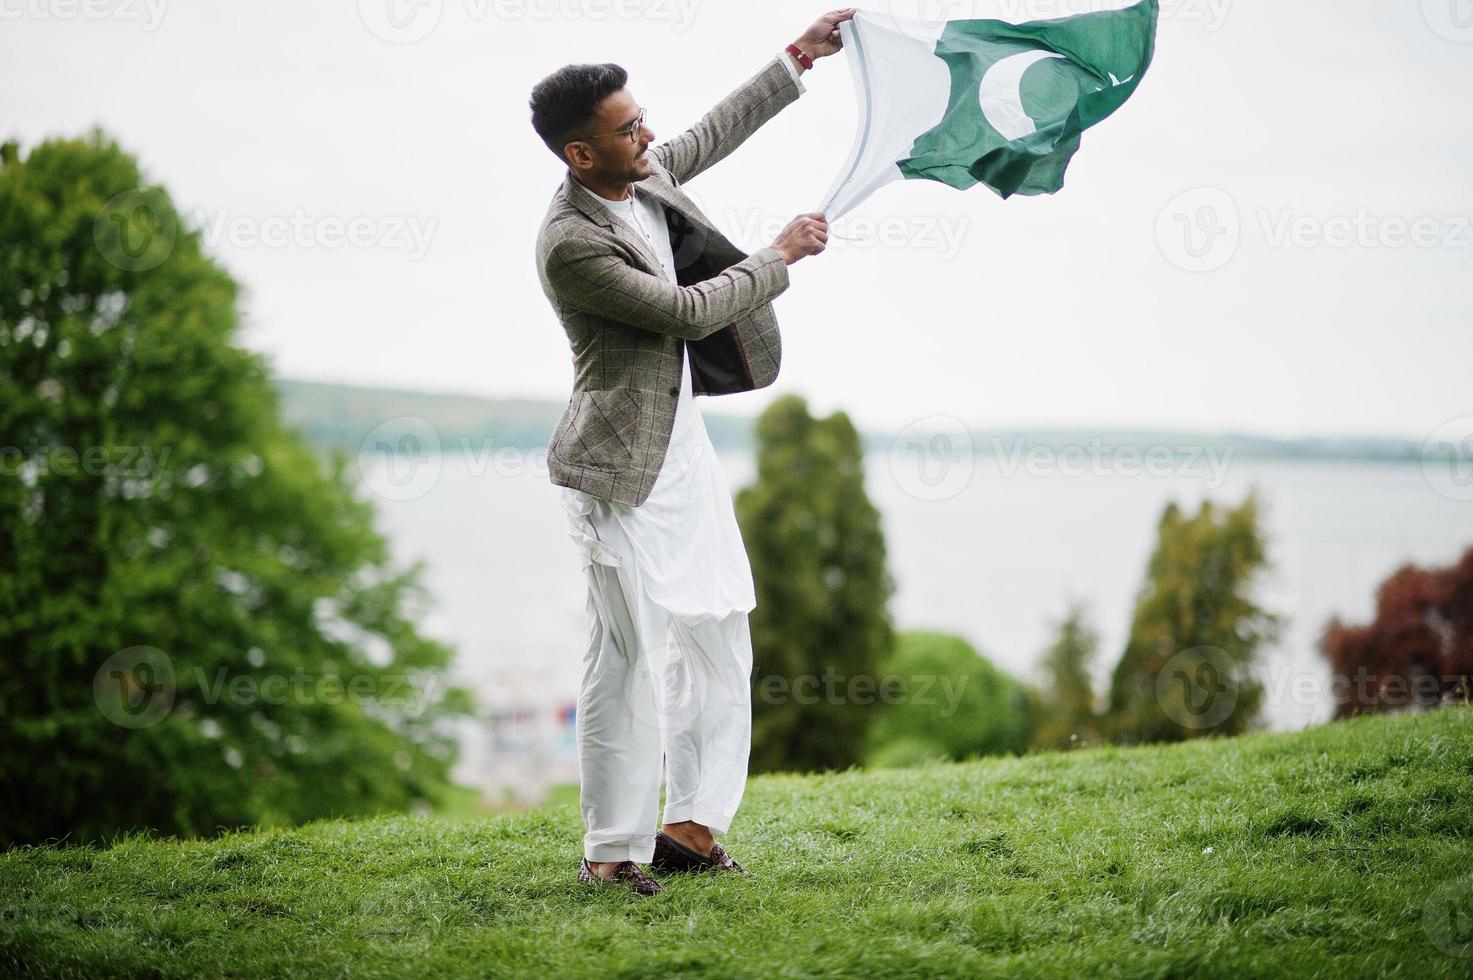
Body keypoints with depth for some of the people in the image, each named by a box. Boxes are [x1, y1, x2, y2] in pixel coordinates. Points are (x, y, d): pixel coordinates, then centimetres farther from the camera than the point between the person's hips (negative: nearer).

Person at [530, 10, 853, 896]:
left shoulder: (644, 177, 3)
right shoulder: (571, 244, -23)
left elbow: (713, 135, 22)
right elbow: (688, 310, -19)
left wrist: (798, 60, 22)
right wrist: (781, 257, -7)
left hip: (684, 450, 9)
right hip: (623, 470, -9)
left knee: (720, 641, 11)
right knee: (628, 658, -5)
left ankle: (691, 824, 19)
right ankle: (612, 850, 4)